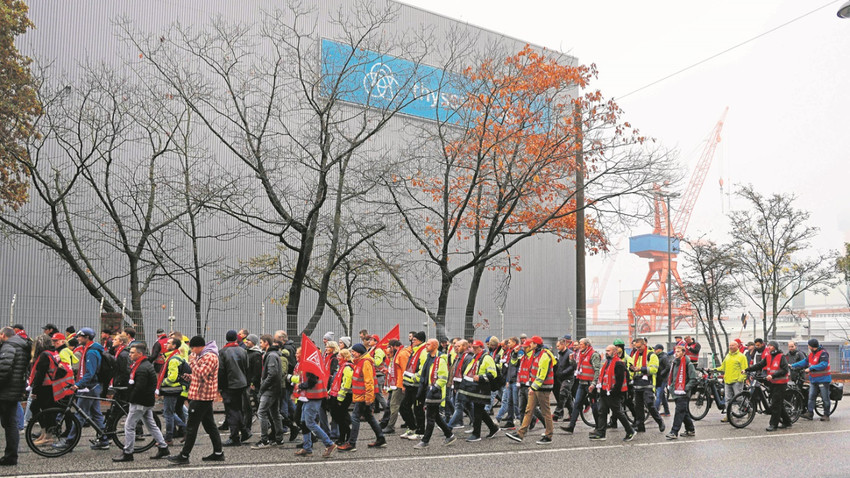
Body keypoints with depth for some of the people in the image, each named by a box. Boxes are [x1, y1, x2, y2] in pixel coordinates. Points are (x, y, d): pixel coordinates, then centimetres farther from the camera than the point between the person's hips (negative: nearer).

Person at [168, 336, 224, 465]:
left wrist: (192, 361, -17)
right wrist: (190, 377, 10)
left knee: (191, 426, -4)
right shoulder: (204, 356, 18)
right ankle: (218, 453, 15)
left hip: (201, 397, -11)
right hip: (205, 396, 11)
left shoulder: (210, 356, -16)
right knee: (210, 425, 12)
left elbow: (201, 374, -25)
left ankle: (184, 456, 2)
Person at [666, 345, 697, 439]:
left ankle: (674, 432, -11)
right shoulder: (674, 363, 15)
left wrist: (686, 388, -17)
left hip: (683, 394, -8)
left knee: (679, 412, -9)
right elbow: (671, 376, 29)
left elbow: (693, 379, -12)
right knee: (683, 412, 14)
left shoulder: (688, 364, -9)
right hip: (676, 393, 8)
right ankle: (690, 430, 25)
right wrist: (670, 386, 20)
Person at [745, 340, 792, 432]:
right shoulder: (768, 356, 9)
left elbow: (784, 370, -19)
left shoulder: (781, 357, -11)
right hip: (772, 383, 7)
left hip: (780, 383, -7)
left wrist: (773, 376, -26)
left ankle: (773, 424, -3)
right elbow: (759, 365, 5)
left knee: (776, 404, -7)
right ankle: (787, 422, 26)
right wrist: (747, 369, -4)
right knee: (779, 404, 14)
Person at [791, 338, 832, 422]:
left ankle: (826, 415, 8)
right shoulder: (811, 354, 12)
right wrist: (792, 365, 9)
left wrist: (810, 368, -25)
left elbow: (823, 365, -24)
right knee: (811, 397, 4)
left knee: (825, 398, 0)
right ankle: (809, 413, 6)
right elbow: (804, 362, 15)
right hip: (813, 380, 8)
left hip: (823, 380, -8)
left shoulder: (823, 353, -14)